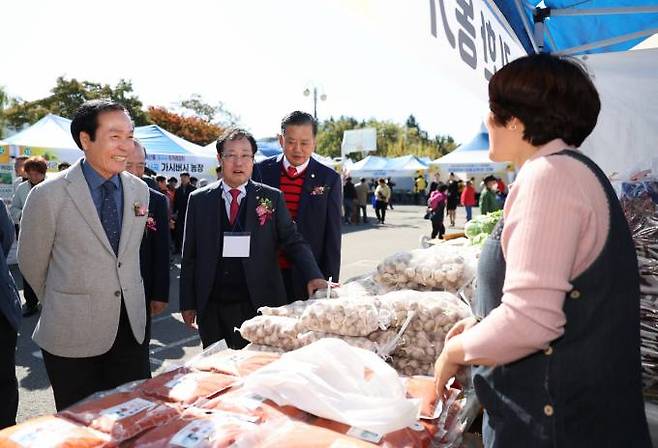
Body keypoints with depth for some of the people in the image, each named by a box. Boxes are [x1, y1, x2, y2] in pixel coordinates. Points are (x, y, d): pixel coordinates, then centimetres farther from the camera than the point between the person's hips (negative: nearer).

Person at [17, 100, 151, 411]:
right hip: (71, 336, -3)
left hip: (130, 328, 4)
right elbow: (32, 264, 0)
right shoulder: (48, 195, -13)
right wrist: (61, 307, 12)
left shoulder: (139, 190, 1)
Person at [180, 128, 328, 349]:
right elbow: (189, 255, 7)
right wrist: (188, 304, 5)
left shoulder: (272, 198, 2)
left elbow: (294, 241, -2)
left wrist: (313, 276, -18)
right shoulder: (199, 200, 5)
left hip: (258, 305, -1)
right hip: (211, 308, 2)